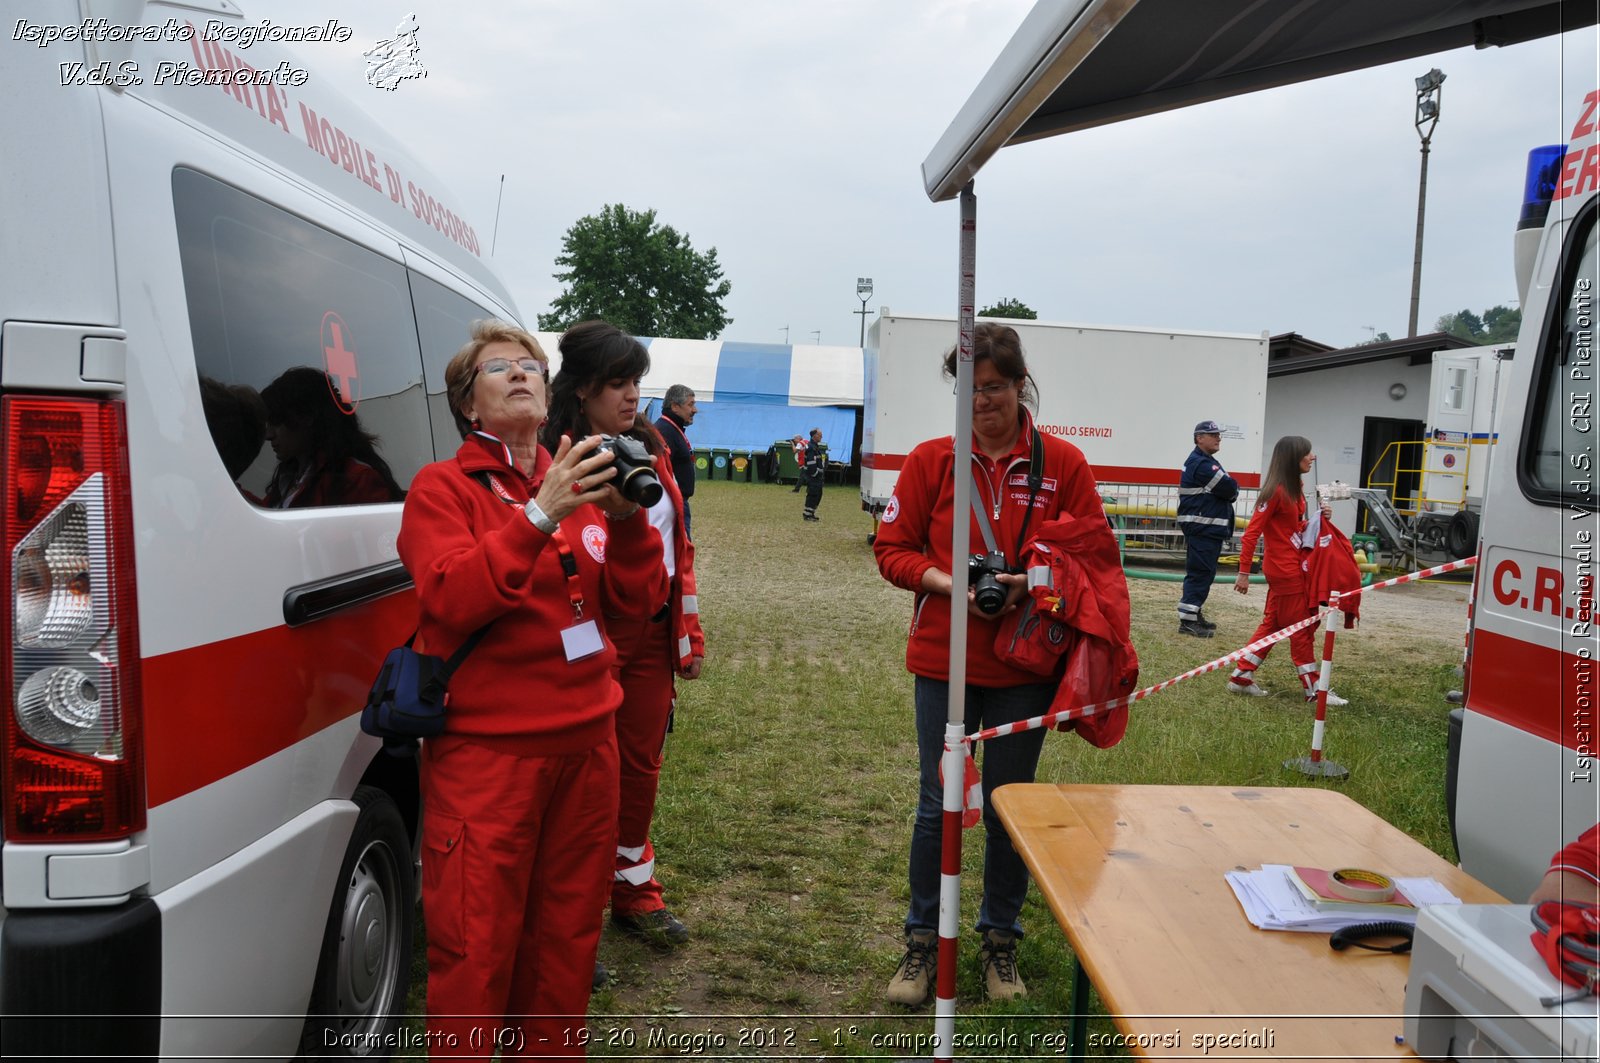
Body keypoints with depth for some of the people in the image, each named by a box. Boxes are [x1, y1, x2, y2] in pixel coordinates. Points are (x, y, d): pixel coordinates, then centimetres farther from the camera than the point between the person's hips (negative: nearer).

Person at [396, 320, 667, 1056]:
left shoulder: (579, 485, 10)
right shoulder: (442, 488, -2)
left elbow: (637, 601, 4)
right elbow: (451, 600, -17)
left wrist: (626, 516, -13)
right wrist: (540, 515, -26)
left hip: (585, 740, 5)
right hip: (486, 748, -5)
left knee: (568, 931, 15)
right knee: (476, 946, 1)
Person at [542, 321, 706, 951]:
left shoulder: (648, 448, 10)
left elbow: (677, 542, 14)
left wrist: (688, 633, 13)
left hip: (653, 634, 7)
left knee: (642, 765, 17)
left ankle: (634, 892, 35)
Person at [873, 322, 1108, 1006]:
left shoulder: (1063, 463, -2)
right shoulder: (931, 460, -2)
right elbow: (892, 548, 2)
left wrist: (1032, 584, -15)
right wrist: (950, 584, -16)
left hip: (1024, 666, 0)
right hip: (943, 661, 0)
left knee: (1010, 806, 12)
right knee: (938, 804, 7)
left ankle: (1000, 943, 32)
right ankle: (923, 942, 26)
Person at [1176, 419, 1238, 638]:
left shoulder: (1206, 462, 19)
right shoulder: (1200, 464, -16)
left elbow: (1227, 491, 20)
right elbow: (1229, 488, -18)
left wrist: (1228, 490, -1)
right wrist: (1232, 488, 2)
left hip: (1209, 528, 11)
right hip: (1202, 527, -11)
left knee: (1203, 572, 15)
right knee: (1200, 573, -11)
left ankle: (1194, 614, 23)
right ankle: (1187, 620, -10)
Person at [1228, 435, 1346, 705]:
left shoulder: (1295, 487, 10)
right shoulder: (1276, 491, -18)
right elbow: (1251, 533, -19)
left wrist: (1320, 517, -1)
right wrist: (1244, 572, -20)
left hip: (1293, 567, 9)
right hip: (1285, 570, -9)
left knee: (1272, 624, 14)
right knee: (1302, 629, 0)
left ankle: (1241, 677, 19)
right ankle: (1313, 689, 10)